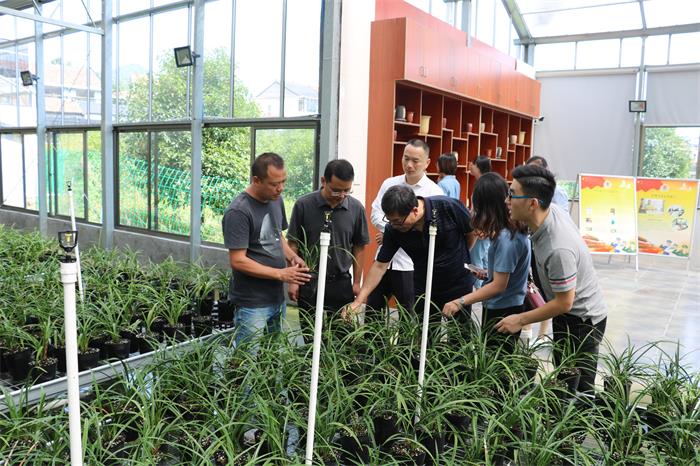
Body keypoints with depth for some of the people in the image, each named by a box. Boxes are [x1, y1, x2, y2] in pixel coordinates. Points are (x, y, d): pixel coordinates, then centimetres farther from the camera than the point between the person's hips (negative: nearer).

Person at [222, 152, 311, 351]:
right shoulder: (239, 212, -18)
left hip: (277, 297, 8)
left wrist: (291, 256, 0)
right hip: (252, 303, -7)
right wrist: (281, 274, -19)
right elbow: (238, 261, -19)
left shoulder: (276, 199, 6)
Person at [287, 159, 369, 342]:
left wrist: (356, 282, 4)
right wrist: (292, 280, -3)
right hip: (309, 283, -1)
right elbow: (293, 244, -2)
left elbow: (359, 248, 5)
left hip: (341, 284, 1)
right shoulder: (303, 205, -9)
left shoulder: (356, 208, -4)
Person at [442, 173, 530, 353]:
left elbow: (498, 285, -22)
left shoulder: (506, 238, -25)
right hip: (507, 306, 9)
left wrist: (460, 302, -23)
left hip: (501, 312, -9)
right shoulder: (516, 228, 1)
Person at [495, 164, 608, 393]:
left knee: (579, 389, 1)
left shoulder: (558, 250, -36)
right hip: (569, 315, 9)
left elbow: (564, 303, -25)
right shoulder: (552, 210, -12)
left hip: (582, 321, -9)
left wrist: (520, 320, -15)